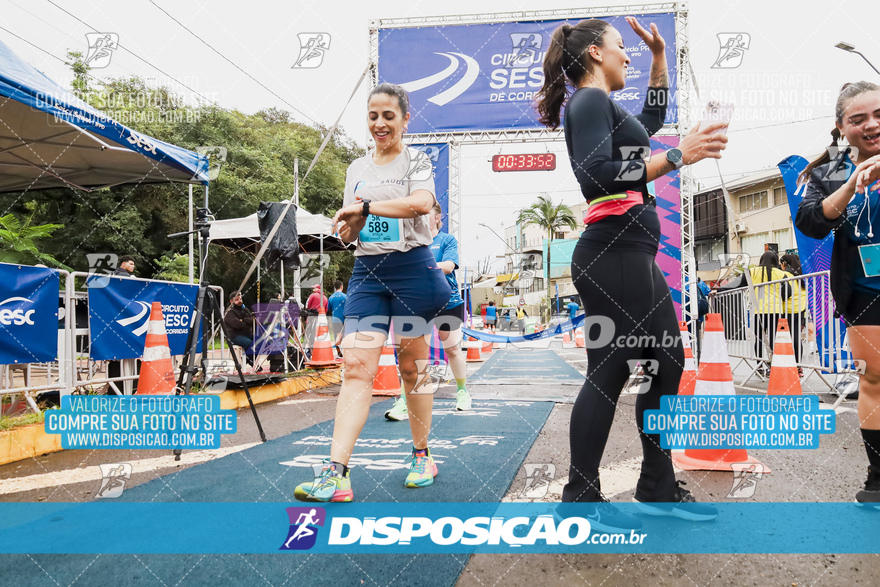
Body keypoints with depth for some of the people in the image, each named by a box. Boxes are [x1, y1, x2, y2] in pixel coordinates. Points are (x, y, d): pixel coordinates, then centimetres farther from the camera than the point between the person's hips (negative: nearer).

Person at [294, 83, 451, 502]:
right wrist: (347, 225, -4)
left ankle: (422, 456, 22)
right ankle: (336, 472, -13)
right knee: (356, 366, -8)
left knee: (412, 365, 5)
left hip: (412, 267, -4)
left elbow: (422, 203, -20)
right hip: (367, 271, 4)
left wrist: (364, 206, -16)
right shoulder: (357, 168, 17)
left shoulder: (416, 160, 2)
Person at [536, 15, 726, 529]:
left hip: (632, 255, 10)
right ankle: (580, 500, 5)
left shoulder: (601, 107, 23)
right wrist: (678, 156, -19)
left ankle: (658, 489, 22)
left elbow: (653, 119, 39)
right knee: (609, 373, -7)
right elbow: (598, 175, -21)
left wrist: (660, 54, 33)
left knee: (668, 363, 12)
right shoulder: (590, 102, -6)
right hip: (613, 253, -10)